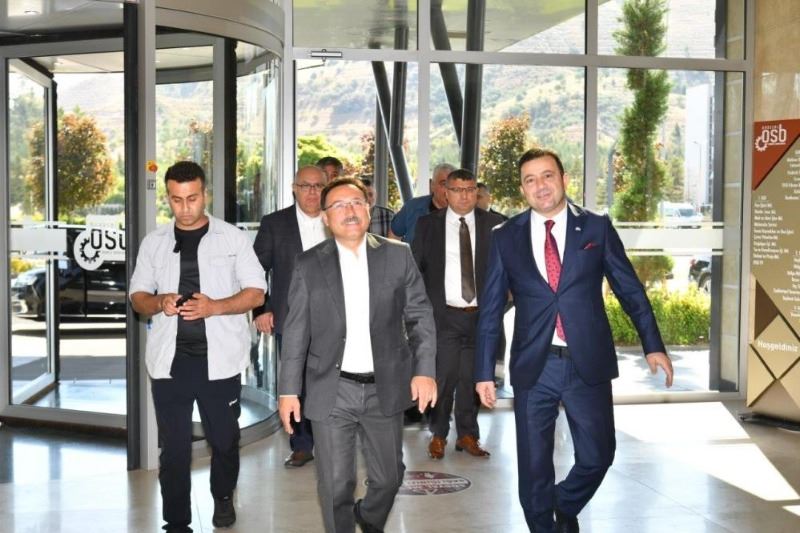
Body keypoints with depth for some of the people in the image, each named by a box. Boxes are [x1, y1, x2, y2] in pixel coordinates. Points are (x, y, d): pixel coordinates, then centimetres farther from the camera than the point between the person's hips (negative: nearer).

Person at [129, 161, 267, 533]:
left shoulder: (233, 238, 2)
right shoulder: (154, 243, 10)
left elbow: (256, 292, 0)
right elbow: (137, 296, 13)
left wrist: (214, 307, -16)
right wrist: (158, 303, -10)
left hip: (218, 357, -1)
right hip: (169, 358, 2)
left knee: (224, 438, 10)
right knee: (173, 445, 4)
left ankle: (223, 498, 36)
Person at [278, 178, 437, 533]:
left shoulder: (398, 255, 1)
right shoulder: (309, 264, 0)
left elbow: (420, 315, 2)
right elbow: (296, 332, 1)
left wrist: (425, 369, -9)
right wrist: (289, 390, -3)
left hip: (385, 388, 2)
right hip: (331, 391, -1)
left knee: (389, 477, 16)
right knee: (335, 484, 4)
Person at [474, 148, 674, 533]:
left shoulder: (596, 228, 2)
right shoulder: (506, 237, 3)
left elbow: (630, 289, 7)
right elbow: (490, 309, 5)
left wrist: (653, 345, 3)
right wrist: (484, 371, 2)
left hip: (588, 364, 0)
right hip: (533, 367, 0)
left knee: (598, 456, 5)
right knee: (534, 466, 7)